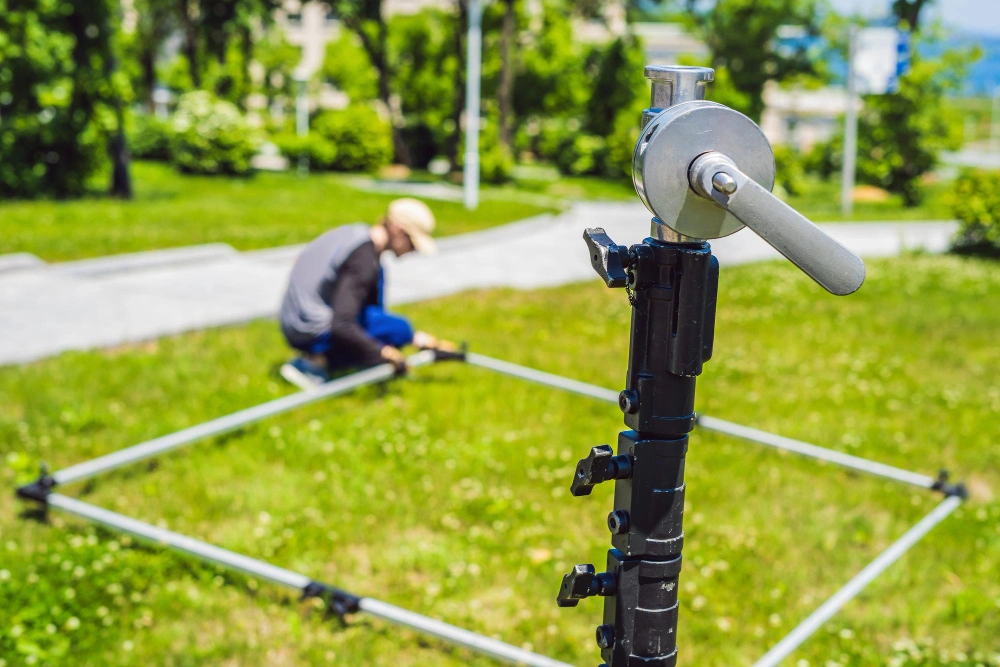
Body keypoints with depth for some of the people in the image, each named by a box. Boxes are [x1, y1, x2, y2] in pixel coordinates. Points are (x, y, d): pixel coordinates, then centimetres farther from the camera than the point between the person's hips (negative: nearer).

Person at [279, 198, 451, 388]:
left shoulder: (352, 232, 8)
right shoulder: (364, 260, -21)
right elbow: (342, 325, -30)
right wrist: (382, 351, -23)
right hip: (313, 335, -9)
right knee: (399, 329, -12)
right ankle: (318, 362, -8)